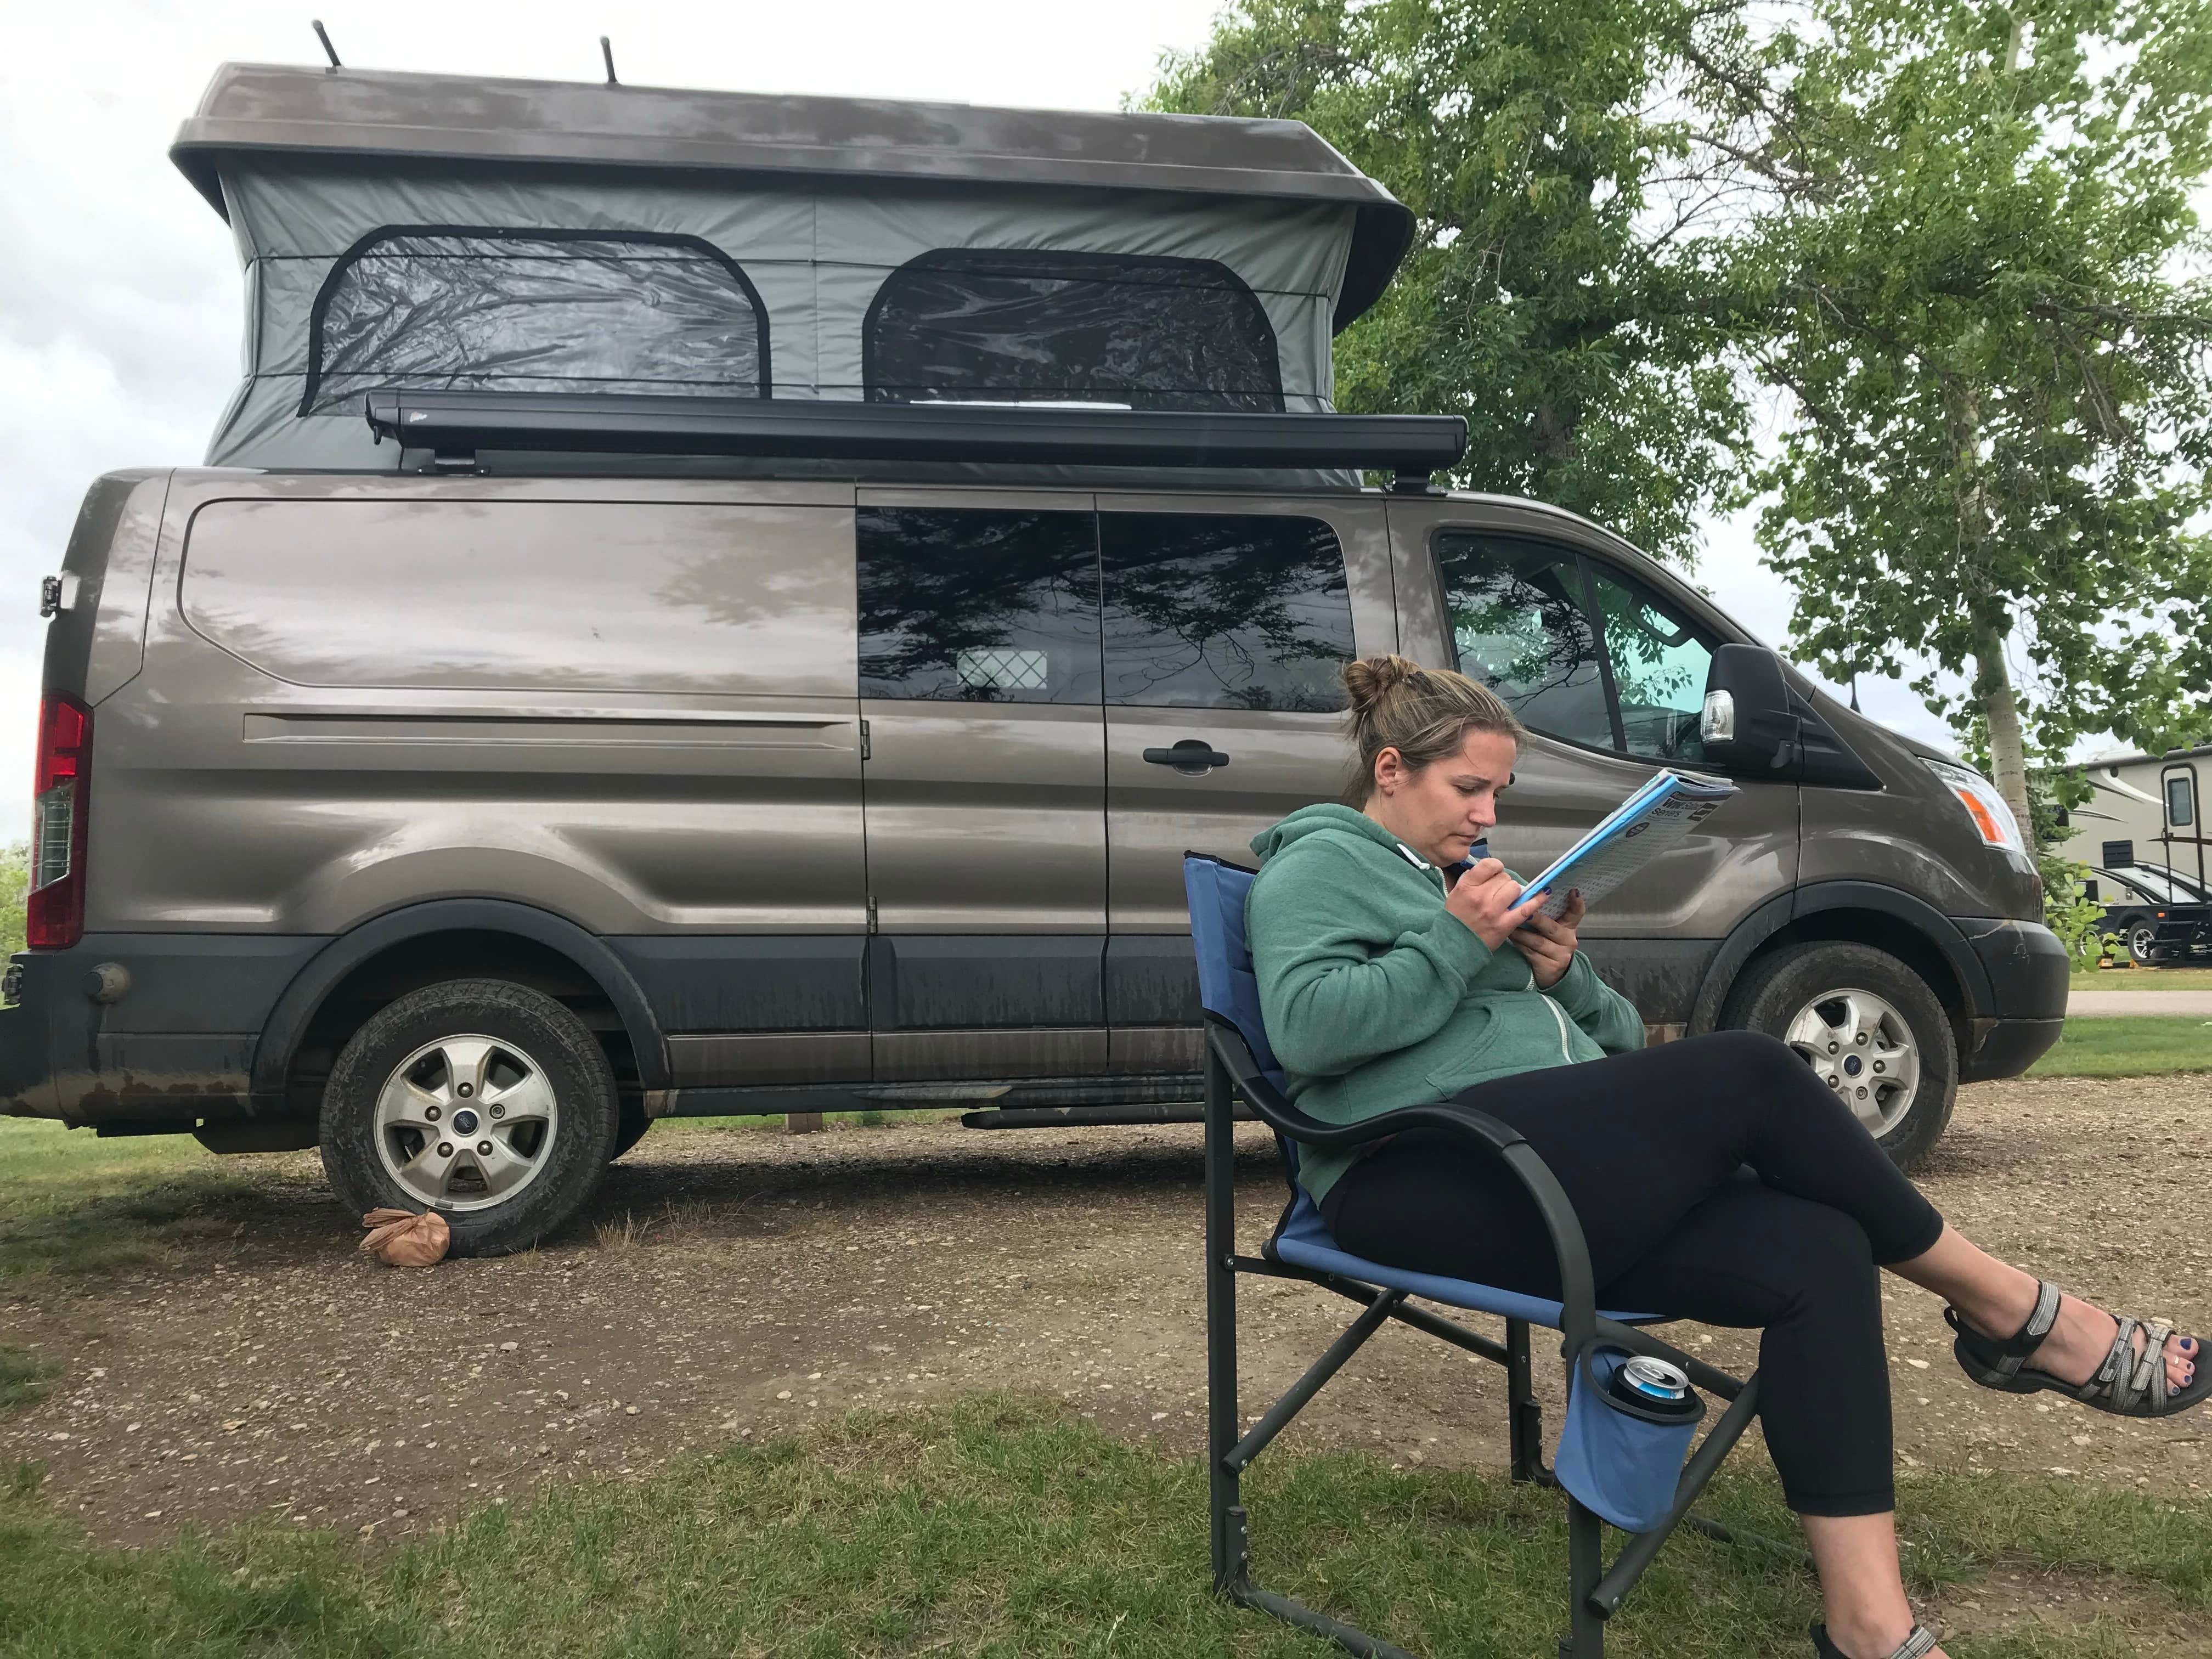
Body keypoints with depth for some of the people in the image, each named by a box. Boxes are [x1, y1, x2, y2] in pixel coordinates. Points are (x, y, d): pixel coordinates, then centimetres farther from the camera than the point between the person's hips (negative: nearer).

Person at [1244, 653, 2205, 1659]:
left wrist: (1563, 977, 3)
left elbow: (1620, 1043, 25)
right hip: (1418, 1184, -8)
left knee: (1814, 1252, -16)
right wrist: (1456, 943, -13)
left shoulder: (1462, 876, 28)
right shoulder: (1323, 862, 6)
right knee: (1750, 1075, -22)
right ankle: (2015, 1315, -3)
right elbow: (1305, 1025, -16)